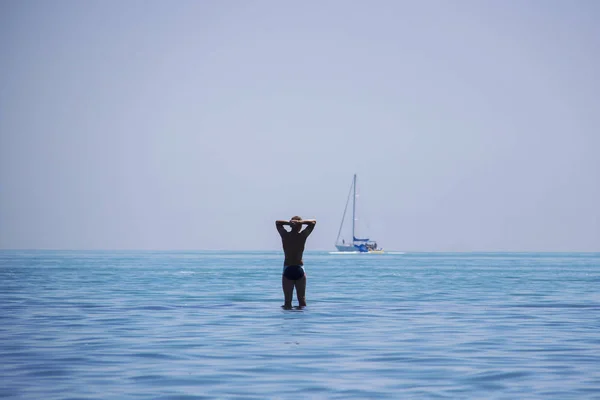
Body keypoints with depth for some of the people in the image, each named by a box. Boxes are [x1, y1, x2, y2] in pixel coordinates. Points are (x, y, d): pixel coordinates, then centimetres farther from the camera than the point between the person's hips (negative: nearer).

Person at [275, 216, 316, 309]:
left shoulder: (285, 235, -1)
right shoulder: (302, 236, -5)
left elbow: (277, 222, 17)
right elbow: (313, 222, 7)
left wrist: (288, 223, -3)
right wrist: (301, 222, -8)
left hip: (287, 270, 1)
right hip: (299, 270, -1)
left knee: (287, 301, 1)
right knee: (302, 299, 5)